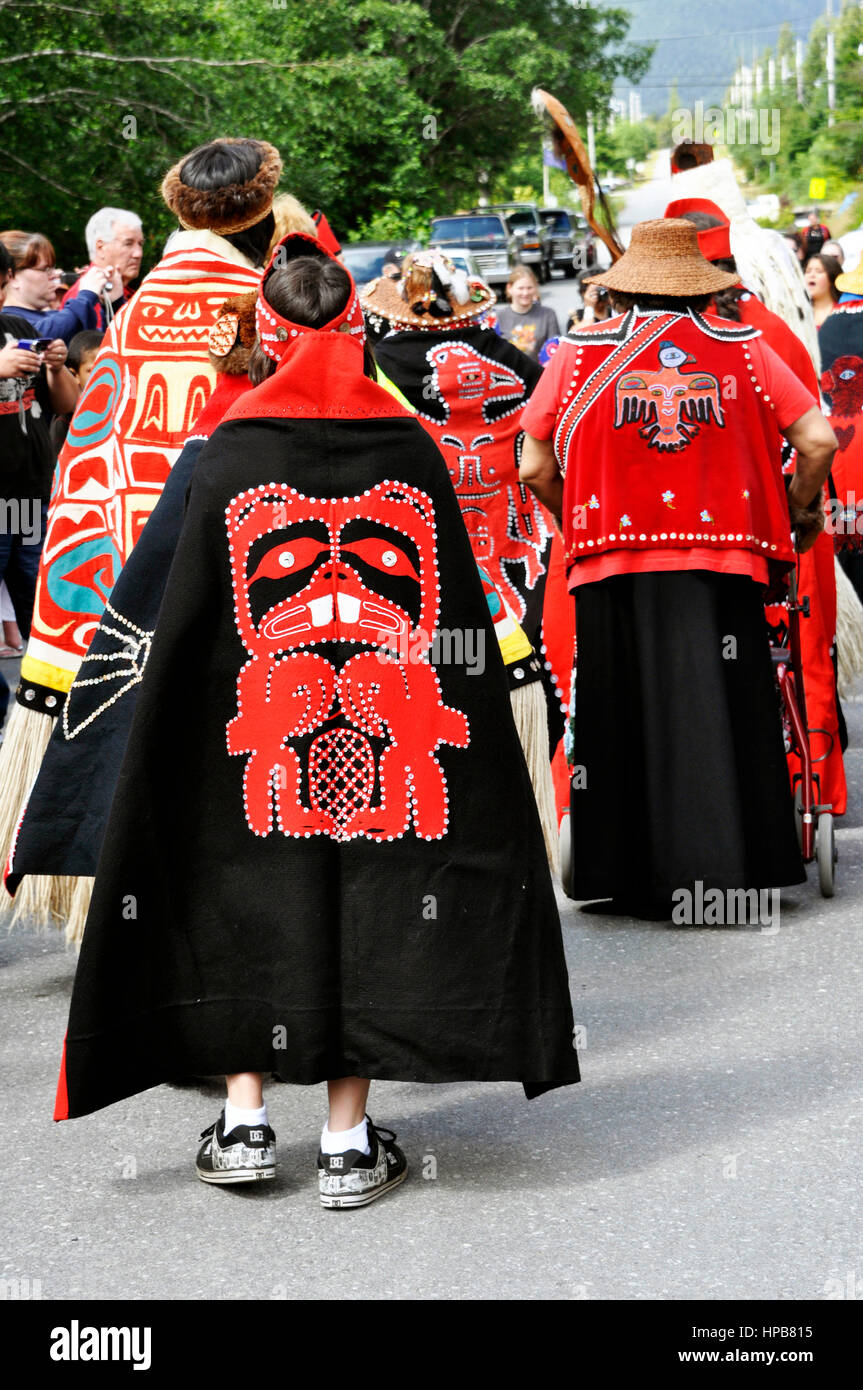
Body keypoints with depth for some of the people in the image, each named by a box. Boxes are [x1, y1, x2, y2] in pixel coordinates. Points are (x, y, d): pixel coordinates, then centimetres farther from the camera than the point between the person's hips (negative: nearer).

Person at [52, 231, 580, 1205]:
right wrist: (460, 710, 13)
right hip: (384, 721, 1)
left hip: (261, 718, -1)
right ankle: (348, 1143, 10)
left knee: (248, 907, 11)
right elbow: (460, 604, 3)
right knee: (363, 903, 6)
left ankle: (244, 1122, 14)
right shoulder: (410, 448, 0)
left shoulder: (228, 455, -4)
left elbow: (187, 617, -2)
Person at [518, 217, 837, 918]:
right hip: (722, 558, 0)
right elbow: (818, 440, 0)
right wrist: (801, 510, 17)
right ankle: (721, 867, 4)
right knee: (717, 714, 4)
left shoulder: (577, 354, 4)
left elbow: (535, 470, 6)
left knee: (626, 720, 7)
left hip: (615, 569, 0)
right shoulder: (744, 348, 5)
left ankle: (633, 878, 11)